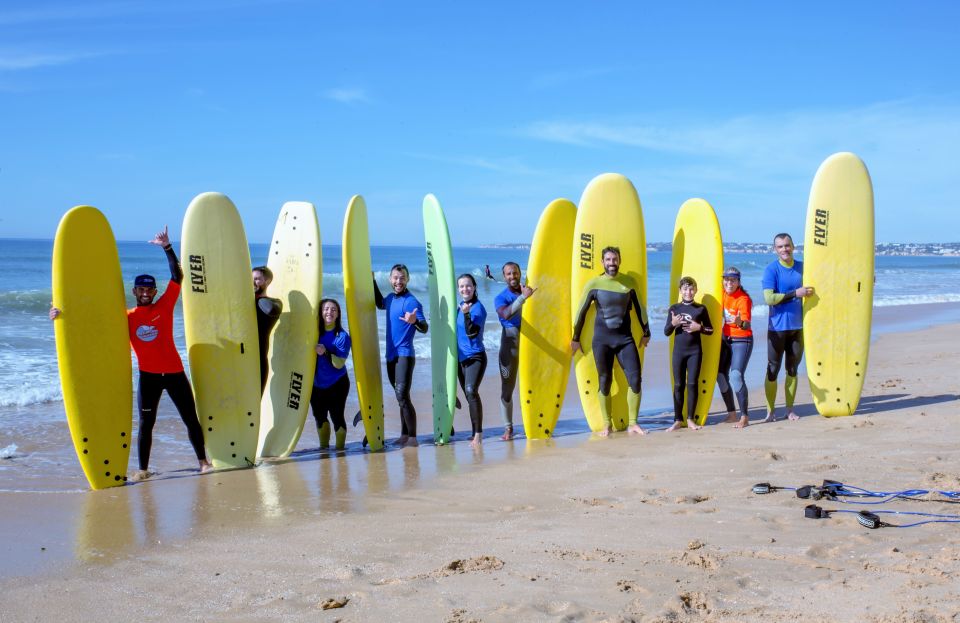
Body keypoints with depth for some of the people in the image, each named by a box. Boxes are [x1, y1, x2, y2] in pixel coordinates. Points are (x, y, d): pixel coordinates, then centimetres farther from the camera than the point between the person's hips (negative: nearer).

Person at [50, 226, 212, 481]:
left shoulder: (164, 306, 1)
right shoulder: (125, 317, 3)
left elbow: (177, 277, -5)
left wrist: (167, 247, -12)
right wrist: (65, 314, -8)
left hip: (174, 372, 0)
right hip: (148, 376, 0)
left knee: (191, 419, 4)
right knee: (146, 424, 5)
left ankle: (203, 462, 16)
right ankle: (143, 470, 11)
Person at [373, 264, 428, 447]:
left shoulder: (411, 301, -14)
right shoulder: (391, 298, 11)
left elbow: (424, 329, -22)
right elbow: (380, 304, 36)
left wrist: (414, 321, -43)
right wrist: (372, 281, 30)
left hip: (404, 355, -8)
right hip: (391, 356, 8)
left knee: (402, 396, -15)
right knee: (401, 397, 13)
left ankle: (412, 437, -11)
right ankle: (404, 435, 21)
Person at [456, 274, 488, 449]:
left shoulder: (478, 307, -11)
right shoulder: (460, 306, 10)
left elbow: (472, 332, -21)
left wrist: (466, 314, -30)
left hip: (475, 357, -8)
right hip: (461, 357, 8)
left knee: (471, 391, -22)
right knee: (468, 395, 12)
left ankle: (478, 433, -20)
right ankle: (475, 434, 22)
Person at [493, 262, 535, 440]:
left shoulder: (530, 291, 11)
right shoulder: (501, 298, 3)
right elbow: (506, 314, -19)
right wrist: (523, 297, -28)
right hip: (510, 344, -1)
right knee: (507, 387, 0)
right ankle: (508, 428, 7)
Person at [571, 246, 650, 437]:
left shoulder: (629, 282, 3)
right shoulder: (594, 284, -2)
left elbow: (639, 308, 13)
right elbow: (581, 311, 4)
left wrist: (646, 332, 17)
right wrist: (576, 338, 7)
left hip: (625, 338, 1)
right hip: (602, 340, -1)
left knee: (635, 380, -8)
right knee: (604, 382, 4)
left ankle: (632, 424, 3)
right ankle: (607, 425, 16)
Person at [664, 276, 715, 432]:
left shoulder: (701, 309, 1)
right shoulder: (674, 308, 3)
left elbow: (710, 330, 5)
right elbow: (666, 332, 4)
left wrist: (699, 327, -13)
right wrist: (673, 323, -16)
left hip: (695, 351, -1)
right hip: (678, 351, 1)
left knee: (692, 384, 0)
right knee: (678, 385, 3)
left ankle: (690, 419, 9)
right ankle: (678, 420, 9)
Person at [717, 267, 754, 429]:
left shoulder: (743, 299, -20)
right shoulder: (724, 294, 0)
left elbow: (747, 326, -31)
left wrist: (740, 322, -51)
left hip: (742, 340, -8)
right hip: (726, 339, 8)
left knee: (736, 375, -20)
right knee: (721, 374, 8)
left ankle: (744, 417, -16)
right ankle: (732, 414, 20)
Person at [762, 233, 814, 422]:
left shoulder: (802, 267, 8)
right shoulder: (771, 270, -7)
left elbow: (810, 290, 26)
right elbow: (769, 298, -18)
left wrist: (810, 292, 4)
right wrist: (795, 294, -19)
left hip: (797, 327, 5)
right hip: (777, 328, -4)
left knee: (793, 369, 11)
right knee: (773, 370, -1)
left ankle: (790, 410, 19)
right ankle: (770, 411, 5)